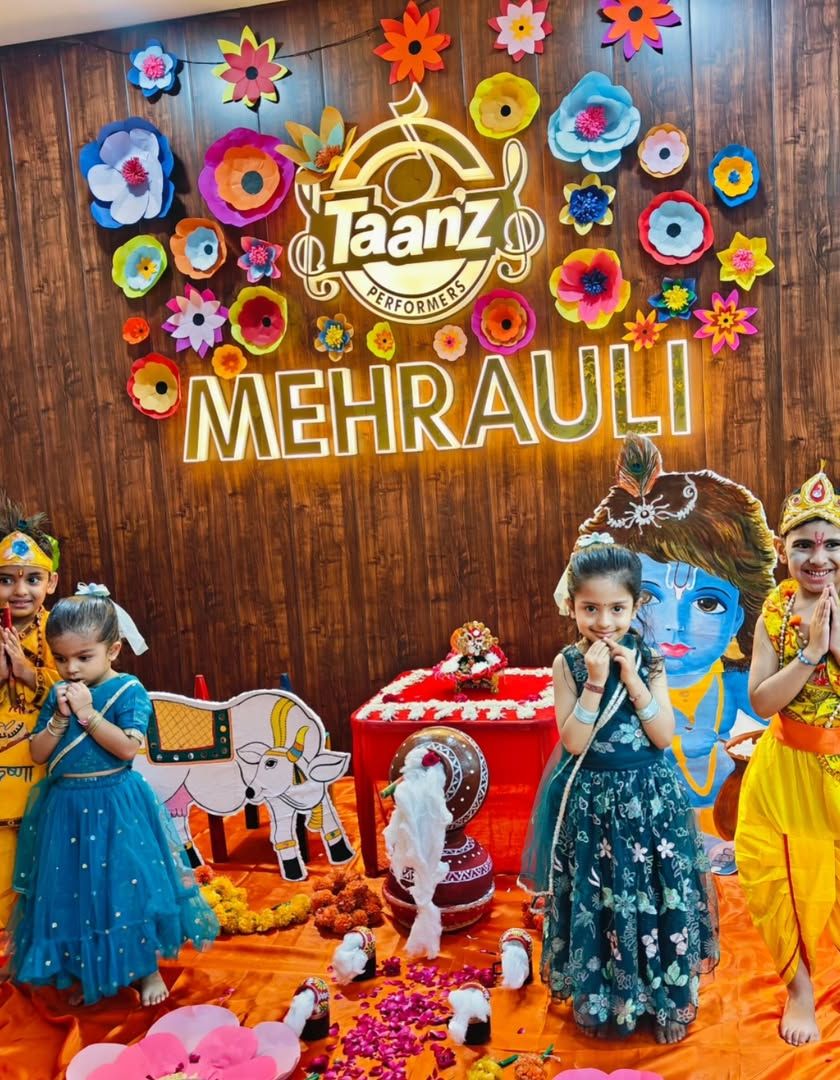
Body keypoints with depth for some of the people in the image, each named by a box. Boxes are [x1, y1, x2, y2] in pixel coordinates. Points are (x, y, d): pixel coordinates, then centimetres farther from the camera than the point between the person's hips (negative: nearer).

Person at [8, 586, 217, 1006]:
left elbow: (128, 747, -21)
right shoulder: (57, 695, 4)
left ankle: (147, 968, 23)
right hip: (65, 809, 5)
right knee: (72, 891, 11)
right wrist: (60, 718, -14)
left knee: (127, 887, 3)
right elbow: (37, 753, 2)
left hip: (116, 808, -4)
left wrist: (88, 714, -23)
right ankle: (87, 973, 30)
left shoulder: (128, 691, -11)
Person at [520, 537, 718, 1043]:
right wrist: (595, 682, -23)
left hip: (649, 797, 1)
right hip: (592, 801, -1)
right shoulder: (569, 664, -8)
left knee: (657, 897, 10)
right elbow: (574, 742, -14)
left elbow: (664, 736, -10)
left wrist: (631, 677, -18)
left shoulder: (649, 661, -4)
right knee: (596, 901, 10)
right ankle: (600, 998, 31)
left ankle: (667, 998, 31)